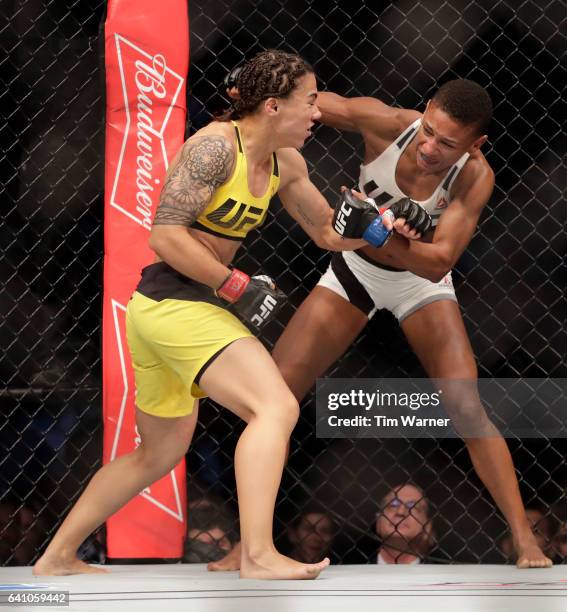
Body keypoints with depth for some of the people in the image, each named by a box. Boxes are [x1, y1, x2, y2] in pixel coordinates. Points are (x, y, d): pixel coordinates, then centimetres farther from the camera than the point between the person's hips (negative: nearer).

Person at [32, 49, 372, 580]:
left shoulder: (285, 164, 10)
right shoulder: (215, 147, -16)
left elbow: (328, 234, 20)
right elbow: (165, 236, -21)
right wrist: (236, 287, -20)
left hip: (160, 311, 10)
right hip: (176, 302, -10)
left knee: (159, 456, 21)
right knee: (276, 408, -21)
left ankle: (57, 557, 29)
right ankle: (257, 556, -29)